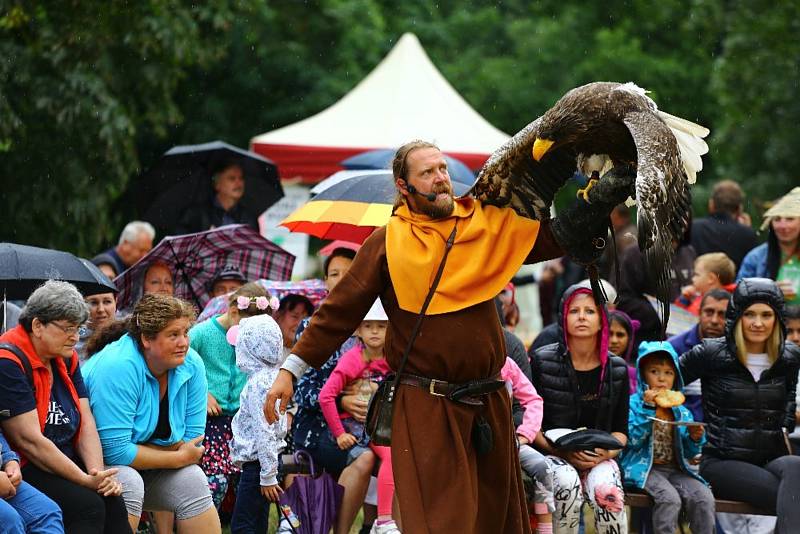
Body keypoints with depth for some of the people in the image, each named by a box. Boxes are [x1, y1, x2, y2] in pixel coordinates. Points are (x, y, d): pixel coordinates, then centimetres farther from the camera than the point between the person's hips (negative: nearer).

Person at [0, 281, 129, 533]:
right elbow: (30, 440, -19)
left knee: (113, 503, -19)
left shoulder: (66, 358, 11)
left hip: (65, 461, 7)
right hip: (23, 469, -7)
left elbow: (86, 422, 8)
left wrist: (97, 472, -11)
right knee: (87, 506, -27)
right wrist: (87, 481, -17)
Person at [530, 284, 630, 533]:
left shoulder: (617, 369, 8)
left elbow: (620, 429, 12)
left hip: (599, 457, 2)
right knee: (568, 483, -35)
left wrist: (607, 451, -10)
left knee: (607, 492, -31)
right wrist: (561, 451, -16)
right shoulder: (542, 361, -2)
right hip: (552, 455, -2)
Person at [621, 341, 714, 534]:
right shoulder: (635, 404, 0)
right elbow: (633, 441, -14)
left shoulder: (681, 411, 14)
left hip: (675, 468, 5)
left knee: (704, 498, -20)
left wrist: (695, 439, -8)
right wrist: (647, 408, -18)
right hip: (645, 468, -5)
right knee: (670, 498, -31)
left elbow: (688, 453, 14)